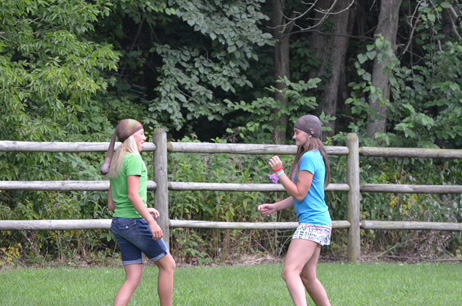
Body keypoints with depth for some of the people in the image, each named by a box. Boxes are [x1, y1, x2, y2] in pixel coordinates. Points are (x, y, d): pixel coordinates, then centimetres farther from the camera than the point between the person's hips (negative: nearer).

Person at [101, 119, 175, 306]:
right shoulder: (133, 159, -10)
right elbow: (132, 195, -19)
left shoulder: (116, 163, 17)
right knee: (167, 264, 7)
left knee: (133, 278, 5)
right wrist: (151, 221, -23)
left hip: (118, 224, 8)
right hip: (135, 222, -8)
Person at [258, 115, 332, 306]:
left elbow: (299, 194, -16)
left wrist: (279, 171, -12)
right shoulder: (315, 157, 18)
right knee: (307, 276, 16)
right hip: (317, 221, 11)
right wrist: (274, 207, 16)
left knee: (290, 271, -20)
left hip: (312, 224, -11)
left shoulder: (308, 158, -14)